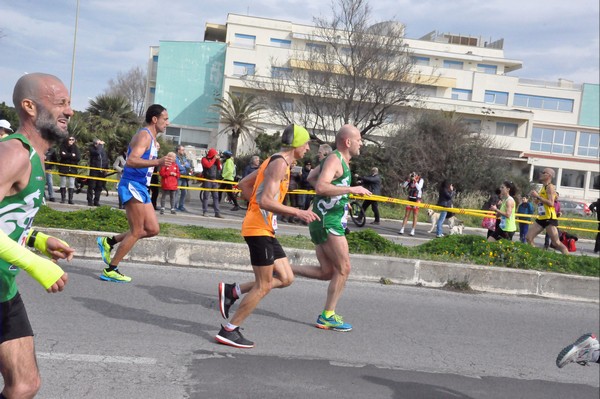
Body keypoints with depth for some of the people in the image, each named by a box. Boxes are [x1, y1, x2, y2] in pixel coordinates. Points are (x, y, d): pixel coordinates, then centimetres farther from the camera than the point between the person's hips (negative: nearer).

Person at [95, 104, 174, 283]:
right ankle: (110, 270, 2)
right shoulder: (144, 135, -14)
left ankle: (109, 242, 18)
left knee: (152, 229, 9)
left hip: (141, 187, 10)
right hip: (132, 186, -10)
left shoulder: (152, 139, 18)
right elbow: (131, 160, -29)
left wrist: (161, 162, 17)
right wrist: (157, 162, -39)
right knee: (137, 232, -6)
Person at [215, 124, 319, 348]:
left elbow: (243, 185, 24)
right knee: (263, 286, -4)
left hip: (265, 230, 10)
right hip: (259, 229, -10)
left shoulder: (274, 161, 17)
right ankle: (229, 331, 5)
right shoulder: (280, 163, -14)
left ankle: (231, 291, 14)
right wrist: (297, 212, -25)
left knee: (285, 278, 10)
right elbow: (265, 201, -24)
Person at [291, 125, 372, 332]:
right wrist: (350, 189, -26)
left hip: (329, 221, 10)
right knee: (343, 268, -5)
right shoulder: (334, 159, -13)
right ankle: (327, 317, 3)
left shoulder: (340, 160, 18)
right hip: (327, 221, -10)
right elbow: (320, 187, -28)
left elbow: (311, 177, 32)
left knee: (327, 272, 11)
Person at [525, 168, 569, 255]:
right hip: (541, 218, 9)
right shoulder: (543, 187, 17)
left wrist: (537, 196, -20)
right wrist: (535, 197, 7)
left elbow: (551, 203, -23)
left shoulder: (550, 187, -11)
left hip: (550, 218, -9)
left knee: (556, 243, -9)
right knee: (528, 238, 5)